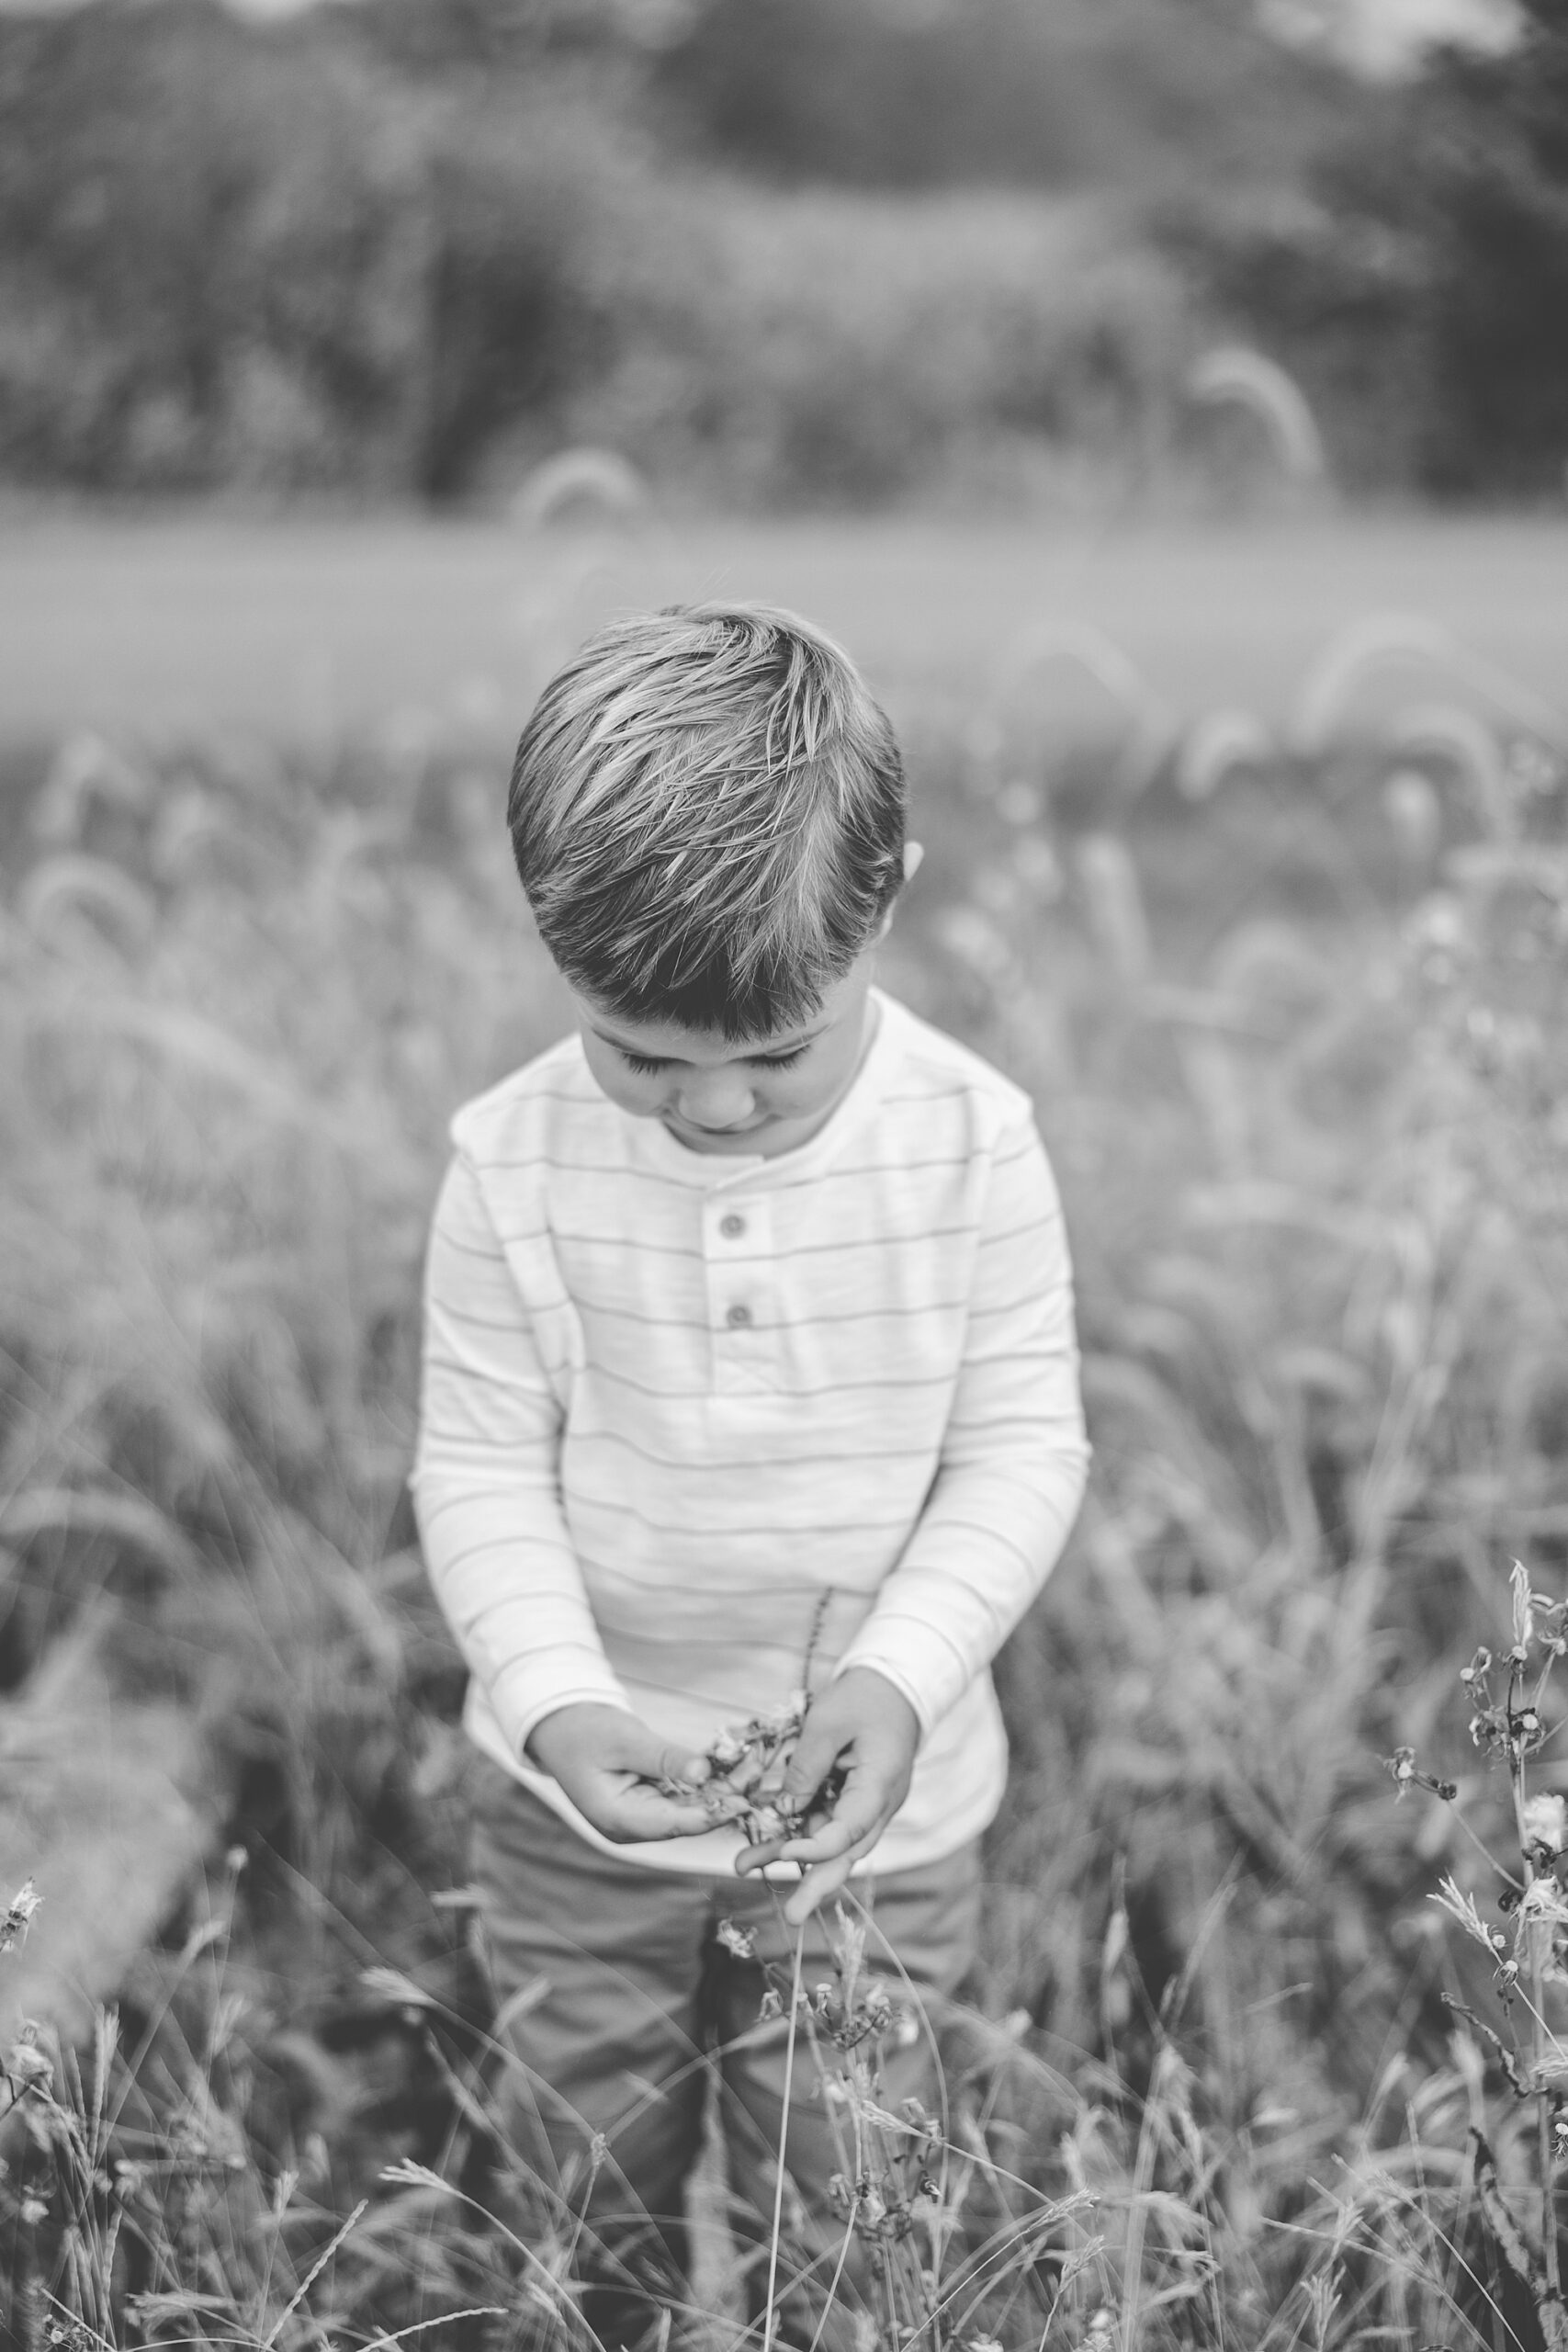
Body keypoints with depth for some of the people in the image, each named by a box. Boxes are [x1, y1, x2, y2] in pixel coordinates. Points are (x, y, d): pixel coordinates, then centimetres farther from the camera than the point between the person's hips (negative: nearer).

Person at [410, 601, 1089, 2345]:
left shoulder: (970, 1142, -16)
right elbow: (479, 1466, -9)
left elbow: (1023, 1444, -10)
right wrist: (558, 1699, -25)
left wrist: (902, 1675, -24)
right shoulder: (512, 1165, -15)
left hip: (874, 1808, 0)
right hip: (585, 1800, 1)